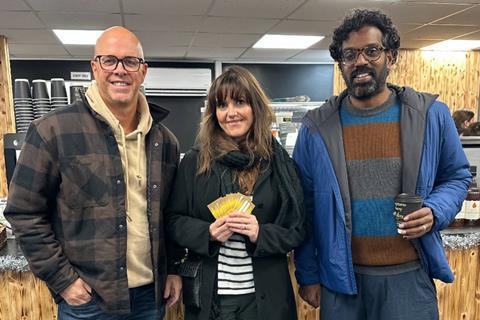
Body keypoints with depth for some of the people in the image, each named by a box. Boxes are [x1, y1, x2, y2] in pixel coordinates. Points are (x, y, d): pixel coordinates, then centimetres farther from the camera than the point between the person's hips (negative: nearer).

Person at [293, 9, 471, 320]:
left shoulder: (431, 114, -3)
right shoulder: (316, 127, -4)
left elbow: (457, 176, 9)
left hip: (410, 276, 1)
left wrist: (434, 212, -13)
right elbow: (304, 208, 0)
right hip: (340, 278, 0)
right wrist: (307, 276, 1)